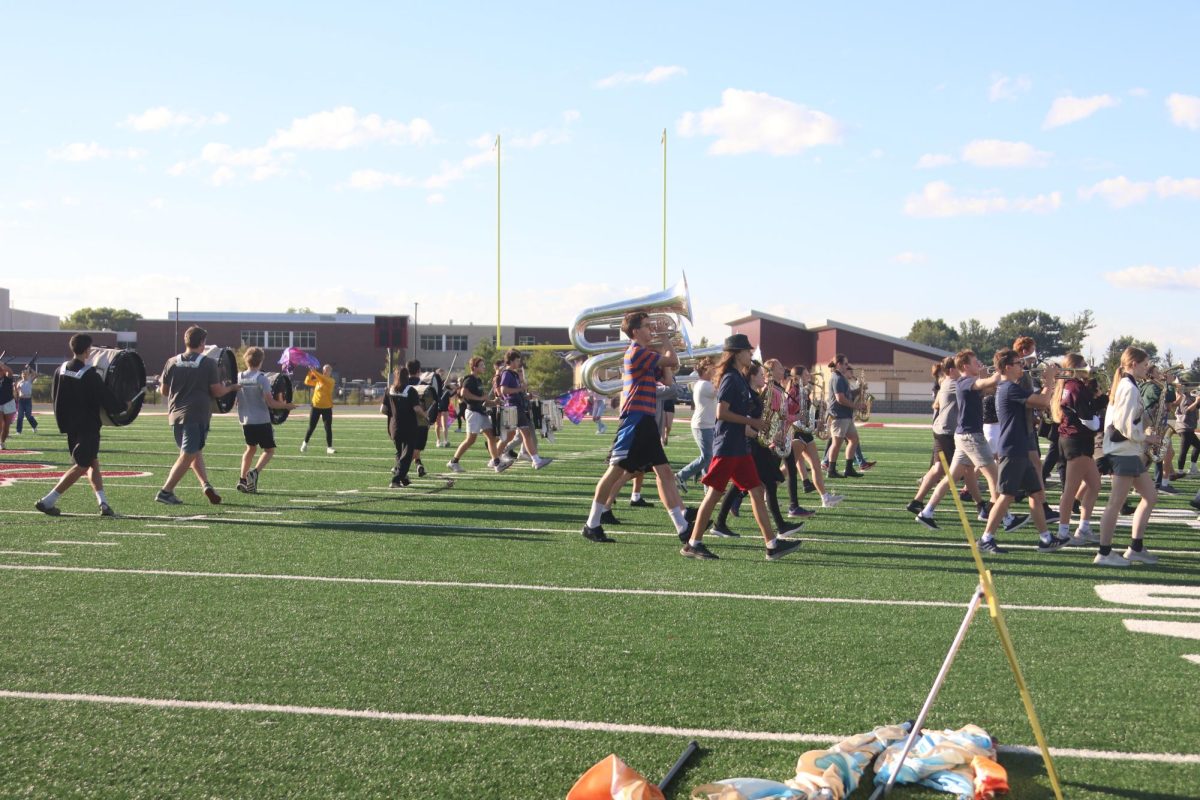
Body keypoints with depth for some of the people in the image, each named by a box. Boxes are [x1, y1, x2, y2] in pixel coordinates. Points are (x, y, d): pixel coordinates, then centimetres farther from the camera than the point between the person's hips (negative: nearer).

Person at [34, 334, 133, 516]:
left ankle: (103, 503, 7)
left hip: (69, 425, 8)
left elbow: (57, 399, 11)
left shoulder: (60, 371, 3)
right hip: (88, 427, -8)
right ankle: (47, 502, -5)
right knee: (81, 467, 0)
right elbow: (107, 399, -14)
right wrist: (125, 406, 3)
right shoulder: (90, 376, -18)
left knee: (93, 463, 15)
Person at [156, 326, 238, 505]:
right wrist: (231, 388, 15)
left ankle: (205, 484, 5)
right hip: (197, 416, -5)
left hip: (175, 415, 5)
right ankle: (166, 491, -6)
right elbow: (217, 391, -4)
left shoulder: (172, 362, 5)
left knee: (195, 452, 18)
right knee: (187, 455, -1)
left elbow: (164, 391, 11)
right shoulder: (208, 363, -6)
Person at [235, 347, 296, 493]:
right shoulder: (261, 379, -14)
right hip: (262, 420, -5)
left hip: (245, 420, 5)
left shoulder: (238, 377, 0)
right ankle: (255, 472, -15)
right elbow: (270, 403, -16)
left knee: (251, 448, 23)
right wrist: (286, 405, -1)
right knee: (269, 450, 9)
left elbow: (235, 400, 7)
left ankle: (242, 479, 15)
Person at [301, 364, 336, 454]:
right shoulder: (317, 380, 8)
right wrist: (310, 373, -10)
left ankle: (329, 447, 1)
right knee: (311, 427, 8)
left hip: (327, 408, -3)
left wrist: (314, 371, -31)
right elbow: (307, 382, 4)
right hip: (315, 406, 3)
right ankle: (305, 443, 26)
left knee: (328, 428, -5)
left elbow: (323, 379, -23)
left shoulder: (331, 381, -5)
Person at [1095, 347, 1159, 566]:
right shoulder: (1130, 388, -15)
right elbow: (1126, 426, -21)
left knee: (1150, 497, 14)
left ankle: (1136, 549, 17)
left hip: (1130, 451, 10)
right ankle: (1104, 554, -1)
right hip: (1124, 452, -10)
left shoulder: (1123, 386, 16)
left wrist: (1145, 436, 8)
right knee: (1116, 503, -6)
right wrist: (1147, 438, -8)